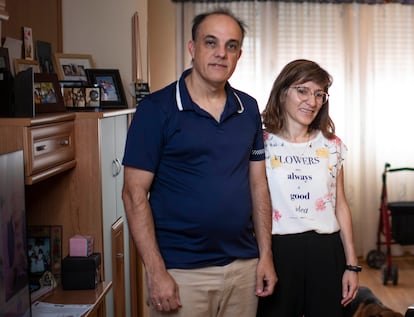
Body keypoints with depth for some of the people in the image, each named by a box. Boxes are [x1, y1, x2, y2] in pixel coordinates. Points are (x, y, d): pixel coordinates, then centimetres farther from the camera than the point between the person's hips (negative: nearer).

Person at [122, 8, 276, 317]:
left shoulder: (249, 108, 7)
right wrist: (156, 273, -14)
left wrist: (266, 254, 6)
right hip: (181, 271, -4)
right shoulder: (157, 108, -7)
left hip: (244, 266, 5)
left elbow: (258, 184, 11)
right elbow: (135, 194, -10)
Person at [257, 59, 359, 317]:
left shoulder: (332, 145, 7)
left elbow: (341, 206, 8)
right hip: (277, 251, -3)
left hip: (326, 252, 3)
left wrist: (352, 264, 6)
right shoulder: (261, 144, -2)